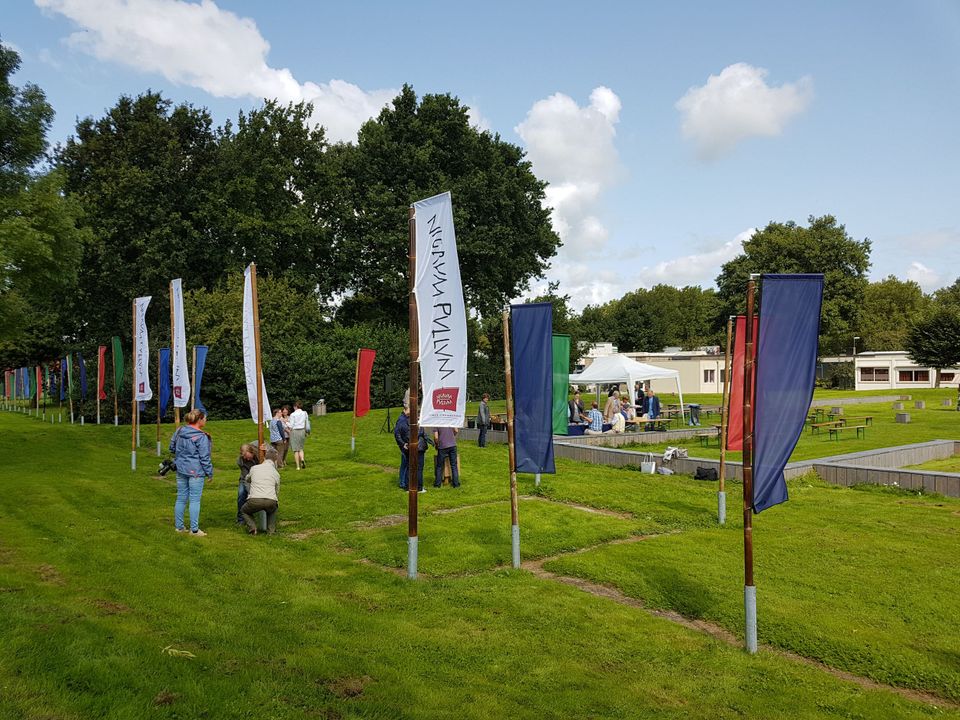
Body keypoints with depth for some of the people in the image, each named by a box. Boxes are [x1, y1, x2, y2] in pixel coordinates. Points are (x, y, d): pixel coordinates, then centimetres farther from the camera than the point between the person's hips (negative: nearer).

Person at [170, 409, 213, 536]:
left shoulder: (179, 431, 4)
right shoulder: (201, 437, -16)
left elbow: (172, 448, 15)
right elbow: (204, 458, -13)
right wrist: (210, 473, -4)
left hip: (181, 470, 7)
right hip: (196, 472, -7)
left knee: (181, 498, 14)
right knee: (195, 500, 0)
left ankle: (179, 526, 23)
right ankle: (194, 529, 4)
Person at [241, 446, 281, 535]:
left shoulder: (254, 468, 18)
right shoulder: (276, 474, 20)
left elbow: (248, 480, 40)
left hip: (254, 500, -1)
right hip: (270, 501, 1)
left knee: (244, 511, 31)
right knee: (273, 510, 37)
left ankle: (252, 527, 7)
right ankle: (271, 530, 18)